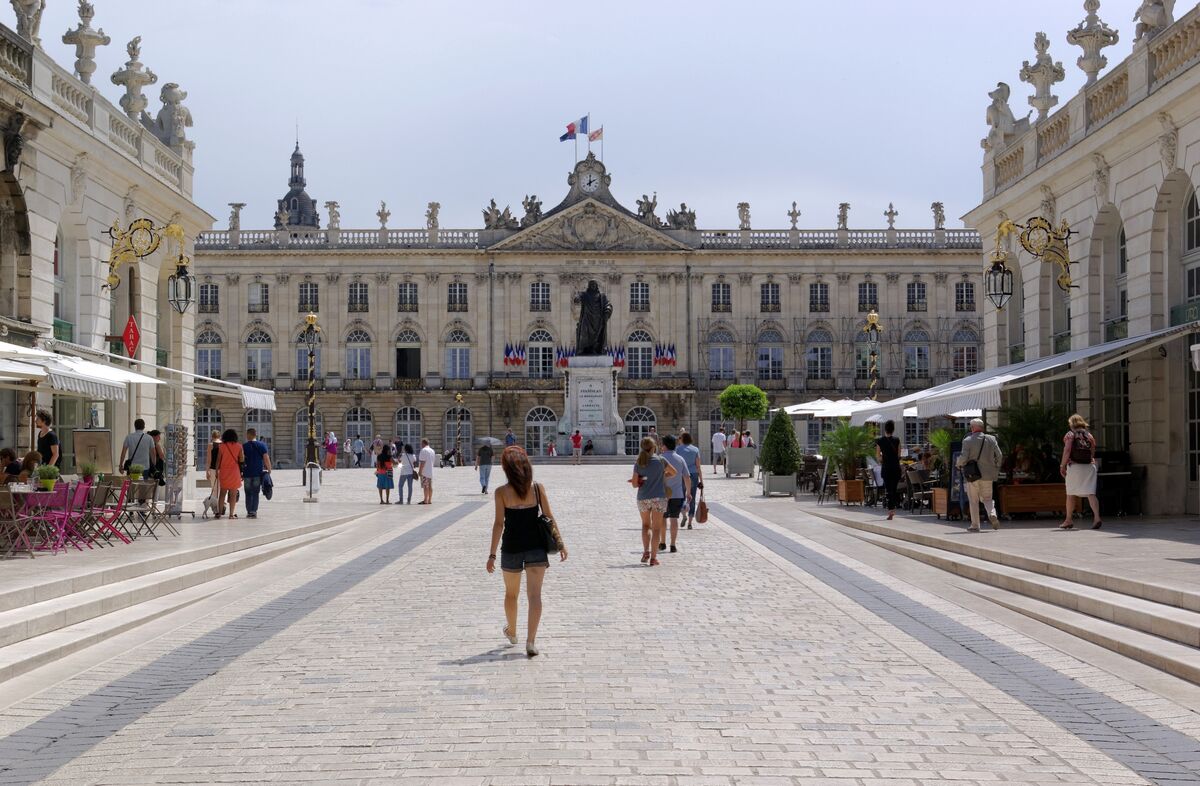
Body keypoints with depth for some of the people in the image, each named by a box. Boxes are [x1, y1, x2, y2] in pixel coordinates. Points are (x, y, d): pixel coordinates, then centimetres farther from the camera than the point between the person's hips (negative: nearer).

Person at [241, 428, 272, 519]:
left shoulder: (244, 446, -2)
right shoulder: (262, 445, 0)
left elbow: (241, 461, -2)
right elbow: (266, 458, -4)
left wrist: (240, 474, 5)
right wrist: (269, 470, 3)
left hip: (247, 473, 0)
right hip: (258, 473, 1)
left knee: (248, 493, 10)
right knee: (255, 493, 6)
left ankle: (249, 512, 7)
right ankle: (254, 511, -2)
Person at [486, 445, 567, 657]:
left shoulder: (502, 492, -7)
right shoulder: (538, 488, -2)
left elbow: (499, 523, -9)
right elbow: (549, 517, -1)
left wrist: (492, 554, -6)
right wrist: (560, 543, 6)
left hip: (511, 548, 0)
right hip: (536, 546, 0)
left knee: (511, 593, 21)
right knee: (534, 595, -3)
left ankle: (511, 632, 40)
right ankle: (531, 641, -13)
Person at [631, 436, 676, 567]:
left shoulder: (638, 463, -2)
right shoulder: (660, 460, -4)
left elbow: (635, 484, -2)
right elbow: (673, 472, 9)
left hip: (643, 498, 2)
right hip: (659, 497, -2)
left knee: (646, 524, 21)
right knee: (656, 527, 3)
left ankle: (646, 551, 8)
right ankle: (653, 557, -1)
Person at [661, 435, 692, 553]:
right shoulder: (680, 459, 0)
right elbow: (687, 478, 2)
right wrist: (688, 493, 13)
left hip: (662, 494, -2)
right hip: (677, 494, 2)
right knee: (674, 519, 5)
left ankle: (662, 543, 14)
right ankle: (673, 545, 4)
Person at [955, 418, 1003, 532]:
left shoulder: (967, 441, -9)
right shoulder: (991, 439, 2)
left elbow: (963, 458, -14)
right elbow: (999, 456, 2)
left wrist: (959, 465, 7)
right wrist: (996, 469, 17)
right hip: (987, 475, 3)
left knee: (973, 501, 6)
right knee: (987, 498, 15)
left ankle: (975, 526, 6)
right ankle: (992, 514, -13)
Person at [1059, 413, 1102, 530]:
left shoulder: (1070, 434, -2)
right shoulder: (1089, 435, 12)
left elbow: (1067, 450, -11)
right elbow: (1093, 453, 13)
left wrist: (1062, 465, -7)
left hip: (1074, 466, -4)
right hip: (1090, 466, 4)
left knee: (1070, 494, 9)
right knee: (1091, 493, -4)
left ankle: (1068, 520, 16)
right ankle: (1097, 517, -21)